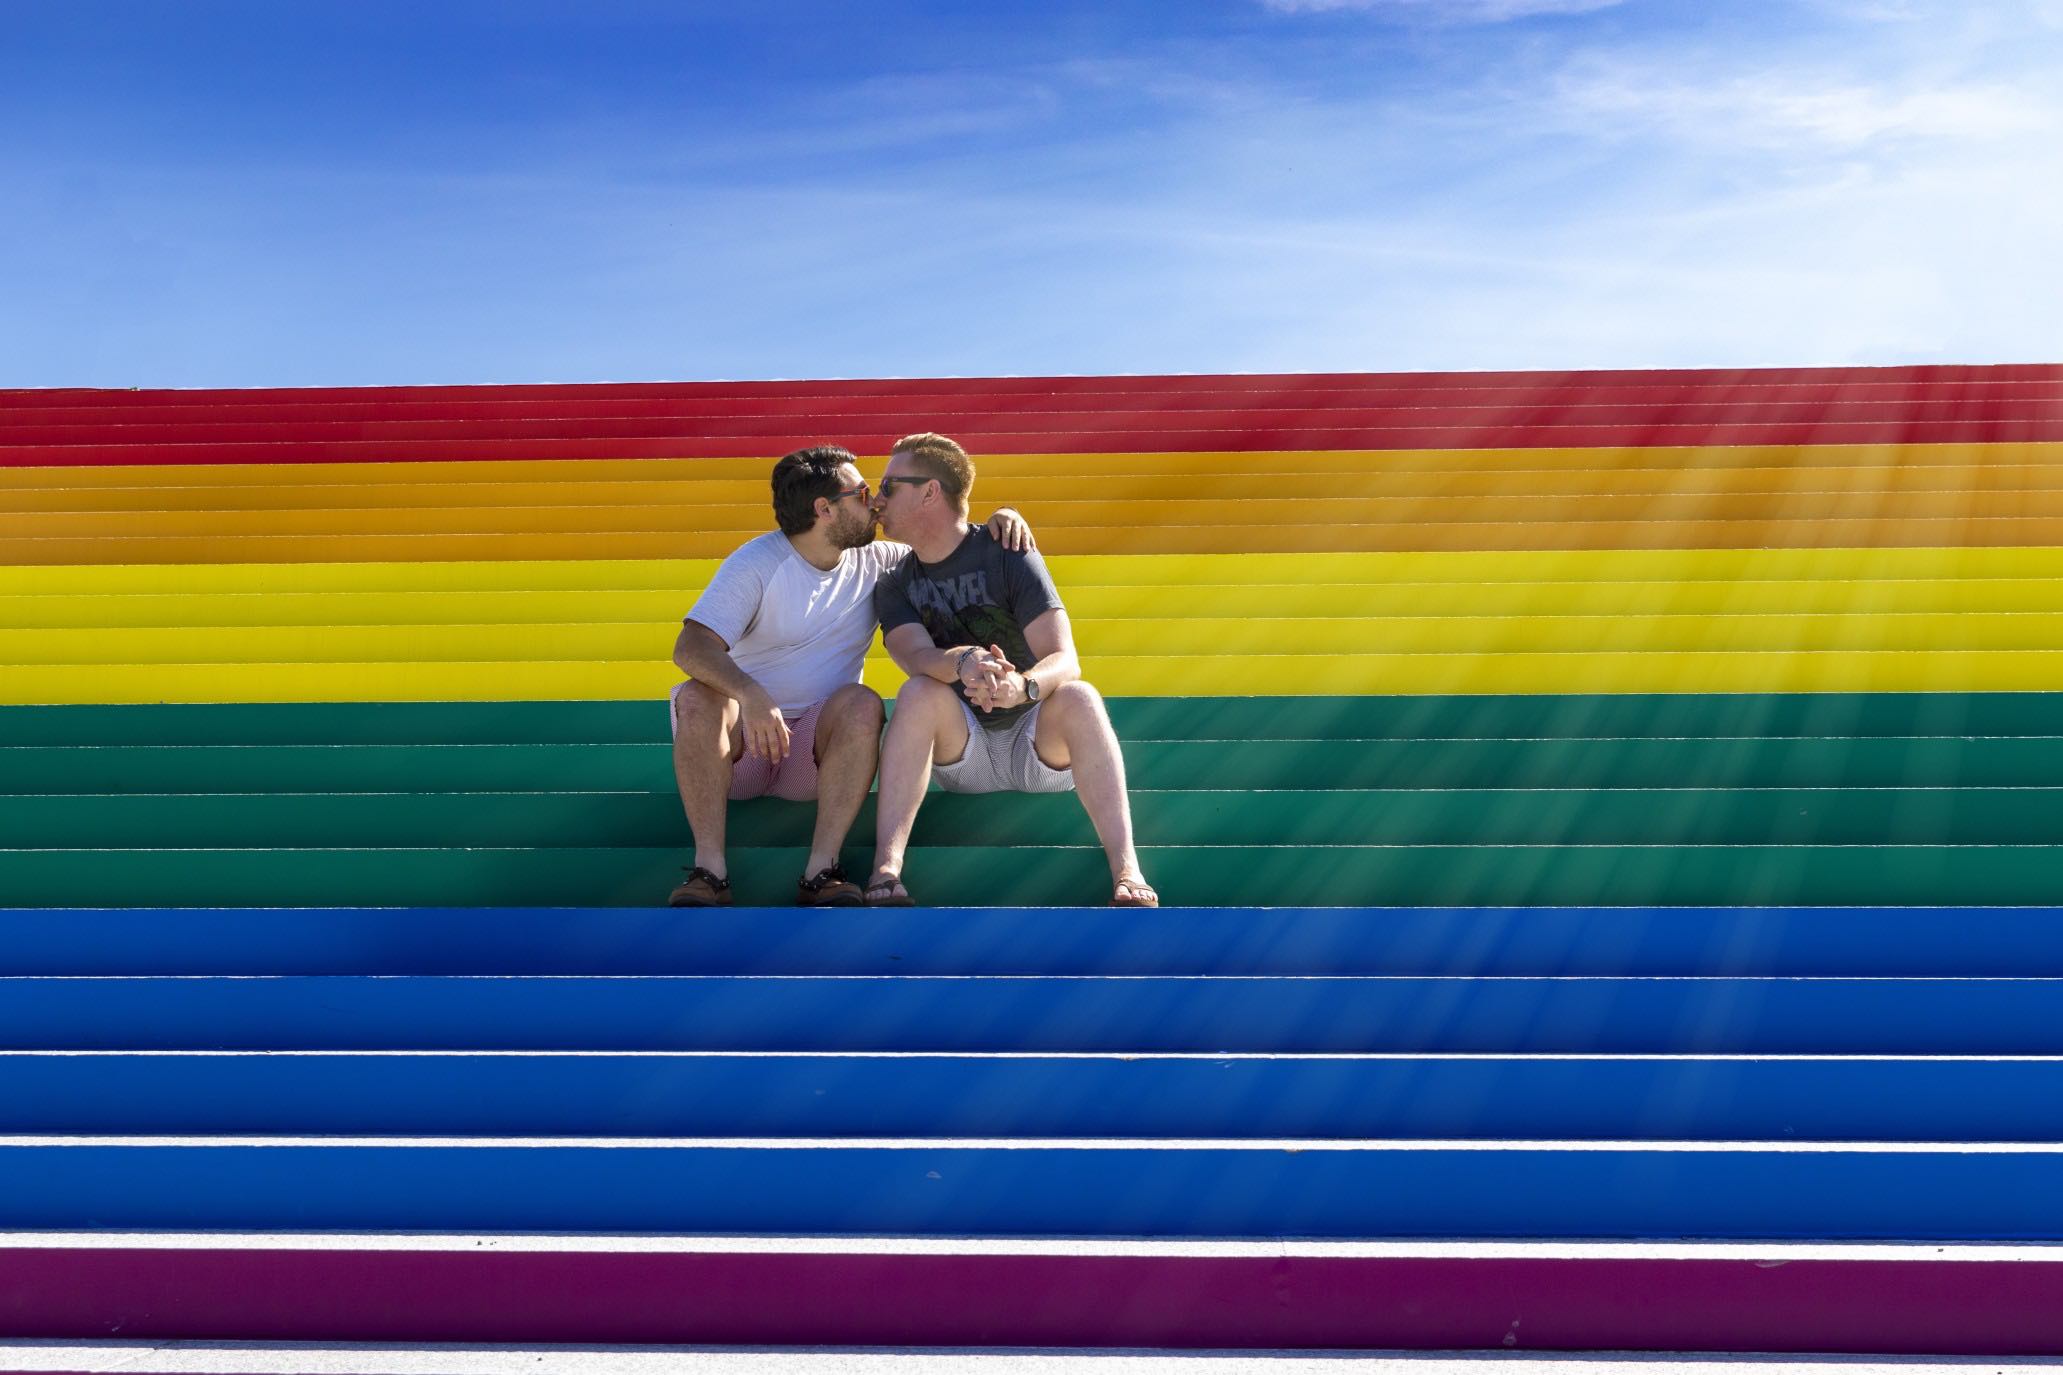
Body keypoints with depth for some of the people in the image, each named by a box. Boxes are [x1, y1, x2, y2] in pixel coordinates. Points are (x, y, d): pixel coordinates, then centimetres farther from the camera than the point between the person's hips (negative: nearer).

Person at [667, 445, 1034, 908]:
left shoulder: (872, 562, 5)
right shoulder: (757, 562, -9)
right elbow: (691, 646, -21)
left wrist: (1000, 519, -6)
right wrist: (750, 695, -41)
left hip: (819, 743, 2)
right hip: (744, 734, -2)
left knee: (862, 703, -29)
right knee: (697, 697, -33)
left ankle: (821, 869, -36)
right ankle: (709, 869, -39)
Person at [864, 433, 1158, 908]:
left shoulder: (1008, 556, -7)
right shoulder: (894, 586, 2)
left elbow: (1064, 660, -18)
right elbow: (918, 656, -19)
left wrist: (1023, 687, -42)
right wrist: (963, 663, -43)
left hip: (1041, 746, -2)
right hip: (959, 754, 2)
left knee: (1077, 696, -32)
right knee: (921, 692, -28)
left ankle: (1127, 872, -44)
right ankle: (885, 869, -41)